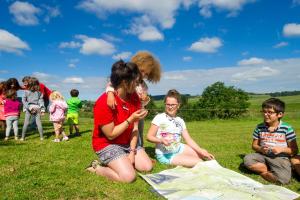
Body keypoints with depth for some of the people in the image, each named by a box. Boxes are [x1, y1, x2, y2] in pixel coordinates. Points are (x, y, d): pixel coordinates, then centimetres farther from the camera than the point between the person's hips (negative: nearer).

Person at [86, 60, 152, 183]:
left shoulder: (134, 97, -5)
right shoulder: (104, 103, -26)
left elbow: (135, 128, -5)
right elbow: (111, 135, -21)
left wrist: (132, 151, -12)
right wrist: (131, 119, -26)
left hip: (128, 143, 7)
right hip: (107, 144, -7)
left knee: (147, 167, -3)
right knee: (129, 176, -21)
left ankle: (121, 161, 15)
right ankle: (97, 168, 2)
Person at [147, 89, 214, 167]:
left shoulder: (180, 121, 4)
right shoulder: (159, 118, -12)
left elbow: (188, 139, 3)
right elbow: (149, 136, -13)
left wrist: (201, 151, -8)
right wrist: (161, 140, -30)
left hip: (179, 148, 6)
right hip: (165, 155, -6)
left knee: (203, 155, 3)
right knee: (198, 162, -14)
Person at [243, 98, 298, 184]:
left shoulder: (287, 128, -6)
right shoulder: (259, 127, 1)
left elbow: (294, 150, -1)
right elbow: (254, 145, 9)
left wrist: (282, 149, -20)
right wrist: (260, 149, -13)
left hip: (280, 158, -2)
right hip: (263, 155, 3)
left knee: (283, 179, -30)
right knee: (247, 159, -26)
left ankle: (262, 172, -5)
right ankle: (268, 170, -9)